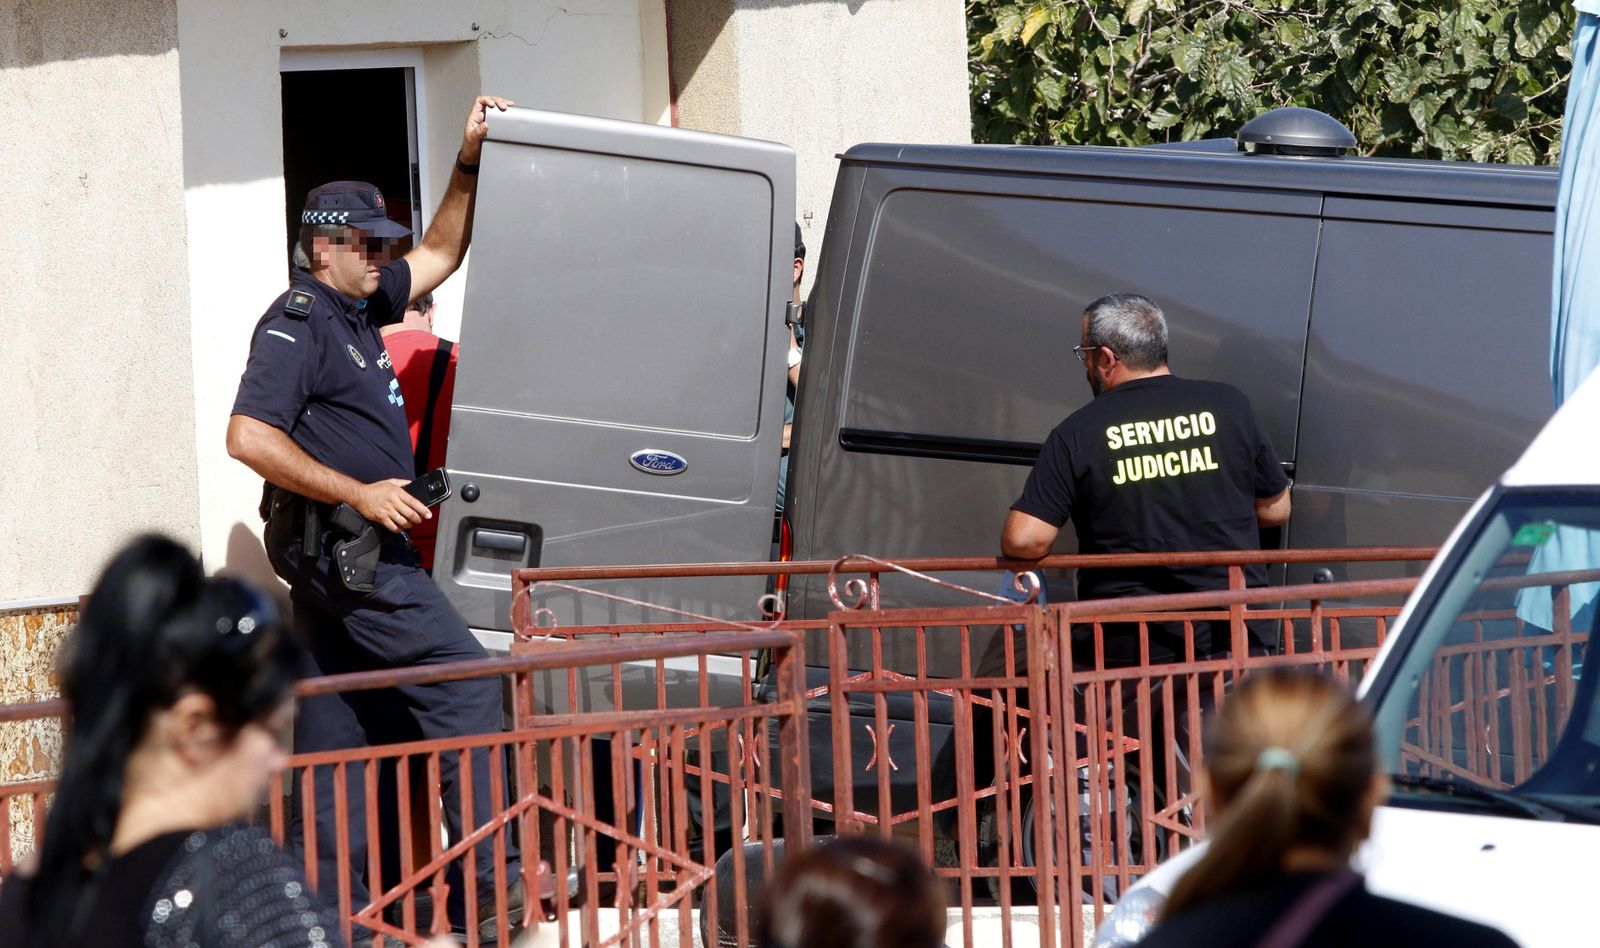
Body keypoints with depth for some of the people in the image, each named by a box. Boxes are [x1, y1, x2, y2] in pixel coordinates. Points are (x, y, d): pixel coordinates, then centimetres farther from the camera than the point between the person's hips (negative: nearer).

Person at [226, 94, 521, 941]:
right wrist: (360, 492, -24)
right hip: (347, 551, -10)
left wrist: (469, 162, 14)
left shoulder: (358, 309, 14)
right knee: (465, 685, -9)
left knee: (336, 718, 9)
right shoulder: (297, 325, -14)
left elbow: (439, 255, 27)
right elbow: (250, 436, -23)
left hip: (354, 548, 10)